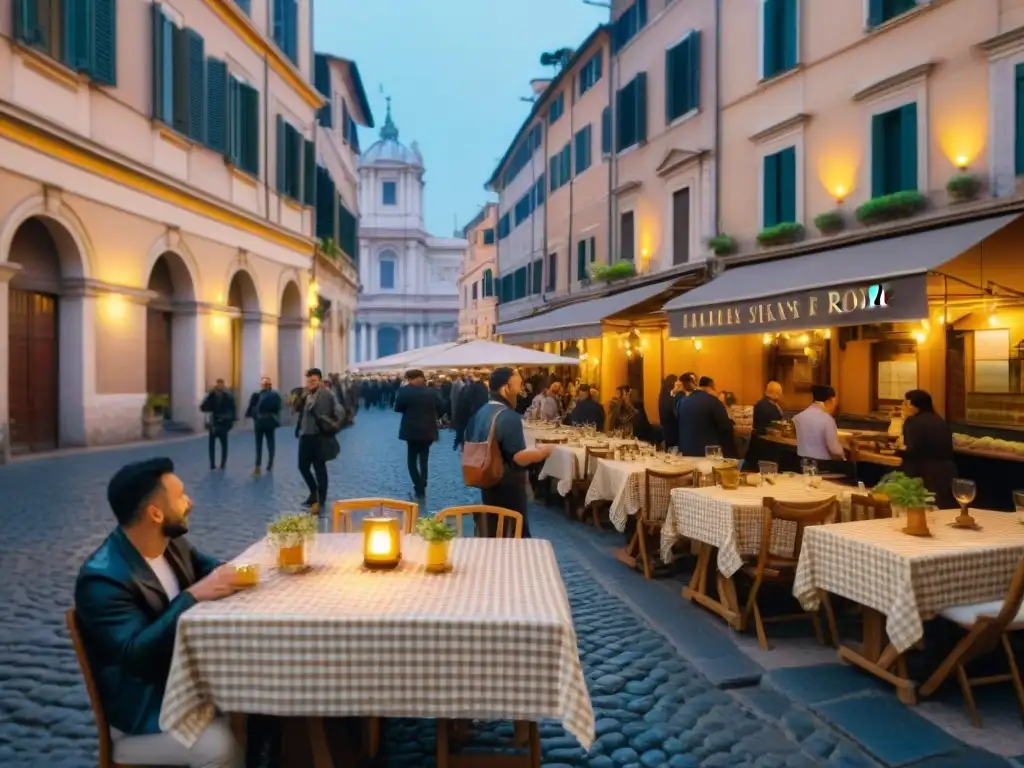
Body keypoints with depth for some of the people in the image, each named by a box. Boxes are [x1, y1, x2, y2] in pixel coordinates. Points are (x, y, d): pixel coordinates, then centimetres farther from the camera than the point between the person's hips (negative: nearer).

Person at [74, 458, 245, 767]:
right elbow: (136, 655, -29)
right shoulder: (101, 579, -22)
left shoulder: (172, 543, -1)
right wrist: (193, 596, -33)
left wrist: (230, 574, -12)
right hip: (143, 706, -7)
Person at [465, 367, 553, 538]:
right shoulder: (509, 417, -22)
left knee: (491, 533, 18)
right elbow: (518, 458, -28)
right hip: (508, 485, -8)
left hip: (488, 481, 9)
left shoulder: (481, 412, 6)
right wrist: (541, 452, -11)